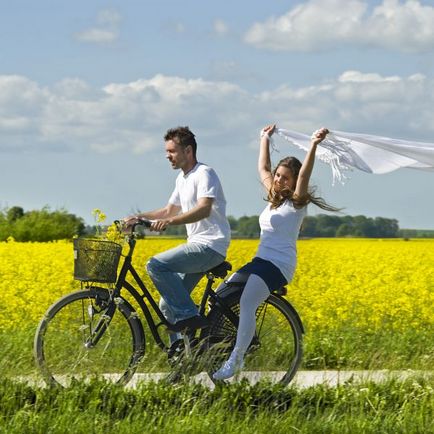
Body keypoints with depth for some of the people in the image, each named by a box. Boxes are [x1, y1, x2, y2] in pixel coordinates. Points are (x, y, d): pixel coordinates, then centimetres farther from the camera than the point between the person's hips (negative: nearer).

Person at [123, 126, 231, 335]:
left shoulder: (204, 174, -12)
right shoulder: (182, 179, 18)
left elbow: (204, 209, -28)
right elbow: (169, 211, 27)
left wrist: (170, 221, -40)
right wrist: (138, 217, 13)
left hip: (210, 247, -10)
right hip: (196, 245, 10)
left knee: (156, 265, -24)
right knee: (168, 305, 6)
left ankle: (189, 315, -20)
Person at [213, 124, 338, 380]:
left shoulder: (296, 203, -4)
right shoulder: (274, 198, 18)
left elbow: (304, 176, -21)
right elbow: (263, 168, 30)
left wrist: (313, 146, -33)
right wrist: (265, 139, 34)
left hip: (279, 265, -9)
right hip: (261, 262, 9)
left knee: (246, 303, -29)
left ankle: (236, 360, -32)